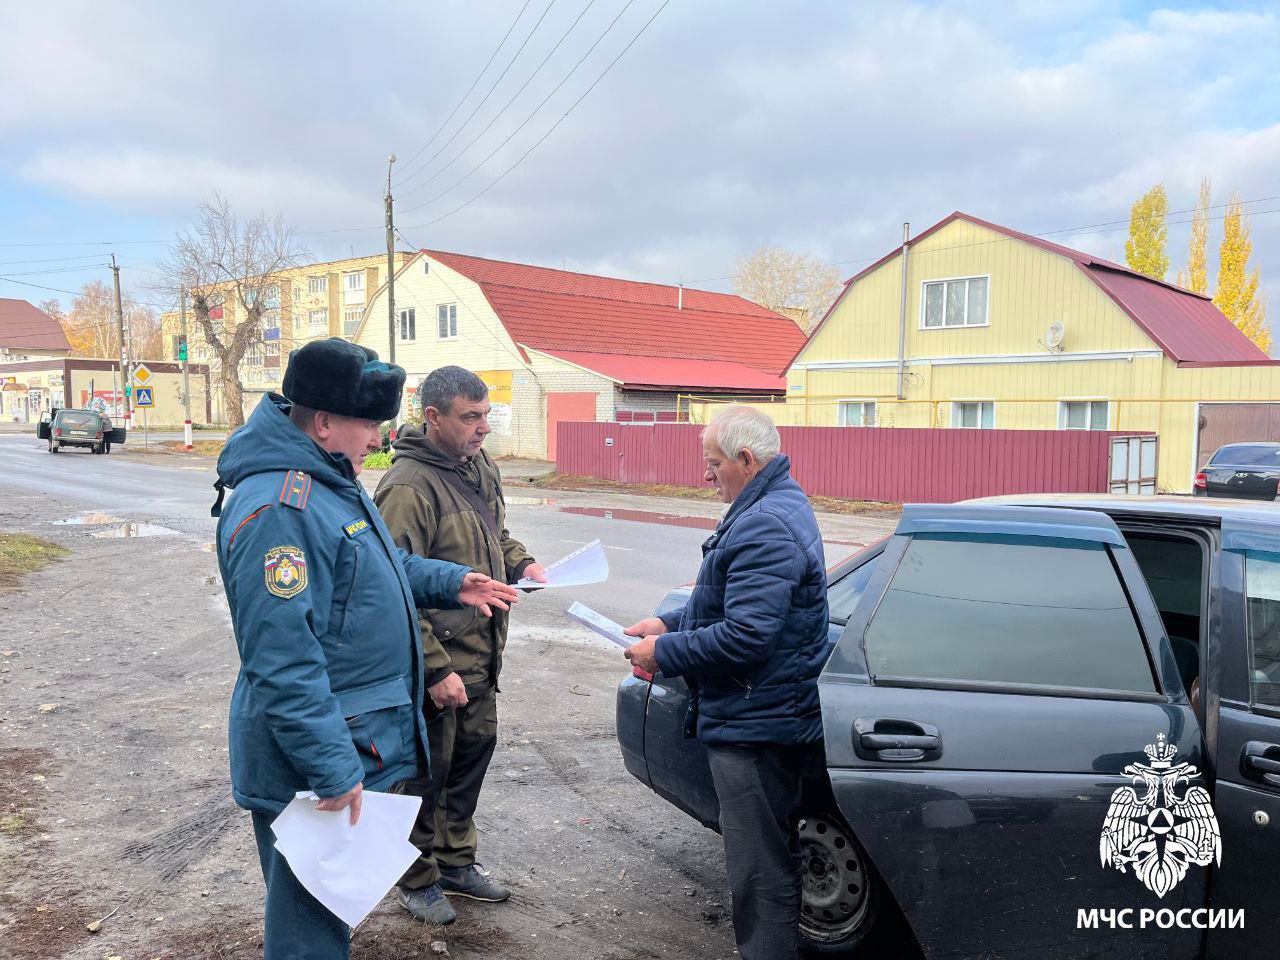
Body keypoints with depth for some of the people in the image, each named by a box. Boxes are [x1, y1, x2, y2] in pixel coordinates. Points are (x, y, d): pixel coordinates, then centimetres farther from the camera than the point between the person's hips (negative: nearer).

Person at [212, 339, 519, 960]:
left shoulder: (330, 481, 8)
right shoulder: (276, 508, -26)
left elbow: (378, 565, 25)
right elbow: (283, 662, -29)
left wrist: (450, 582, 14)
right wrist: (332, 768, -27)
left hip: (355, 740, 10)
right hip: (311, 765, -10)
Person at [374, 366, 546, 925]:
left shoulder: (480, 467, 5)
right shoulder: (408, 486, -23)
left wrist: (520, 564, 3)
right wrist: (436, 670, -24)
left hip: (480, 653, 9)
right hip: (435, 660, -8)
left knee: (474, 752, 20)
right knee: (426, 772, 8)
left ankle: (456, 863, 40)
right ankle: (418, 880, 30)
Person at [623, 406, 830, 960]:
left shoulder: (764, 527, -24)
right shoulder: (778, 507, 12)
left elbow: (745, 637, -29)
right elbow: (736, 602, 21)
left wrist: (664, 653, -17)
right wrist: (668, 625, 11)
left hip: (755, 727, -11)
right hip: (762, 719, 11)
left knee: (761, 871, 1)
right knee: (770, 857, 24)